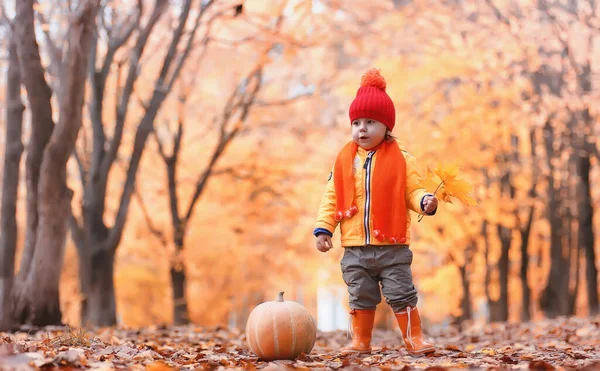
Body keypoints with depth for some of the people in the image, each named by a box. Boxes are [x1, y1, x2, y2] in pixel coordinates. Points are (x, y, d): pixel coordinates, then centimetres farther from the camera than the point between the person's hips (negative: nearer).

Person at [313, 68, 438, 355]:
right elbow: (331, 197, 7)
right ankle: (360, 341, 23)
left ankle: (414, 339, 12)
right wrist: (323, 228, 0)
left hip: (392, 247, -3)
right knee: (361, 297, 12)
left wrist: (425, 201, -24)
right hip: (355, 248, 3)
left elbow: (412, 191, -2)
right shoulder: (344, 160, 4)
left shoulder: (401, 159, -1)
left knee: (401, 295, 0)